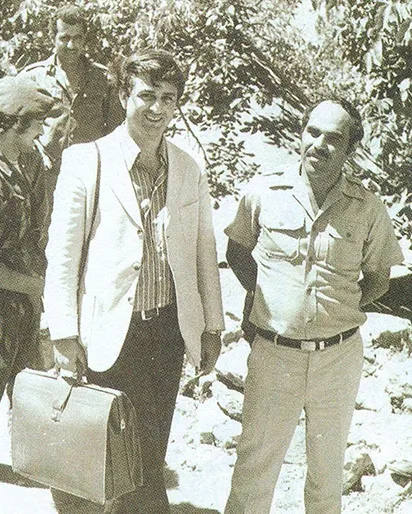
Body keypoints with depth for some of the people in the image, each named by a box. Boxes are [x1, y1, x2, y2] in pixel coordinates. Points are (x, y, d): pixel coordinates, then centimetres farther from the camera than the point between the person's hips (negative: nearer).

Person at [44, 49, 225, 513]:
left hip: (171, 327, 4)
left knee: (152, 452, 15)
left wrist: (212, 327, 11)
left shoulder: (190, 171, 6)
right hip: (113, 331, -4)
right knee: (134, 452, 1)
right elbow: (61, 253, -7)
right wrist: (64, 335, -8)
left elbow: (204, 251, 11)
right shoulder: (85, 161, -7)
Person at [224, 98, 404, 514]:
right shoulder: (264, 196, -4)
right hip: (273, 352, 0)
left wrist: (342, 309, -3)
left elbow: (378, 278, 8)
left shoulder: (367, 209, -5)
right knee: (255, 461, 7)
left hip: (339, 356, 1)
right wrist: (265, 297, 2)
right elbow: (237, 251, 12)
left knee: (328, 463, 18)